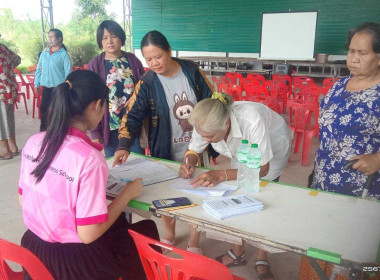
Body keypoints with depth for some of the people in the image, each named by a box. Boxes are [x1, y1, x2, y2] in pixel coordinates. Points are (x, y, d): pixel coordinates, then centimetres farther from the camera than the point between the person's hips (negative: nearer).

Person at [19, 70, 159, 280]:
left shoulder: (33, 142, -7)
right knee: (148, 229, 17)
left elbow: (23, 200, 5)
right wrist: (128, 194, -13)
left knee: (120, 221, 28)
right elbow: (88, 234, -24)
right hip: (74, 259, -7)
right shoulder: (89, 158, -30)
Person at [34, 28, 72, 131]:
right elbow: (39, 69, 12)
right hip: (46, 86, 4)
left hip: (59, 87, -4)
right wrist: (37, 83, 8)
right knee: (43, 107, 10)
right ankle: (43, 129, 24)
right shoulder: (44, 52, 7)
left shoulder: (63, 54, -6)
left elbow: (68, 72, -8)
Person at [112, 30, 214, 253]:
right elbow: (133, 116, -14)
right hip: (165, 153, 0)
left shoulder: (192, 72, -7)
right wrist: (124, 146, -30)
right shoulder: (147, 83, -11)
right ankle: (170, 234, 43)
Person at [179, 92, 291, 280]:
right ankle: (238, 252, 21)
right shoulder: (206, 123, -29)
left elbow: (262, 168, -37)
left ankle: (262, 260, 13)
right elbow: (193, 150, -11)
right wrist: (188, 163, -35)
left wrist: (221, 175, -49)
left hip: (273, 148, -4)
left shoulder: (251, 120, -45)